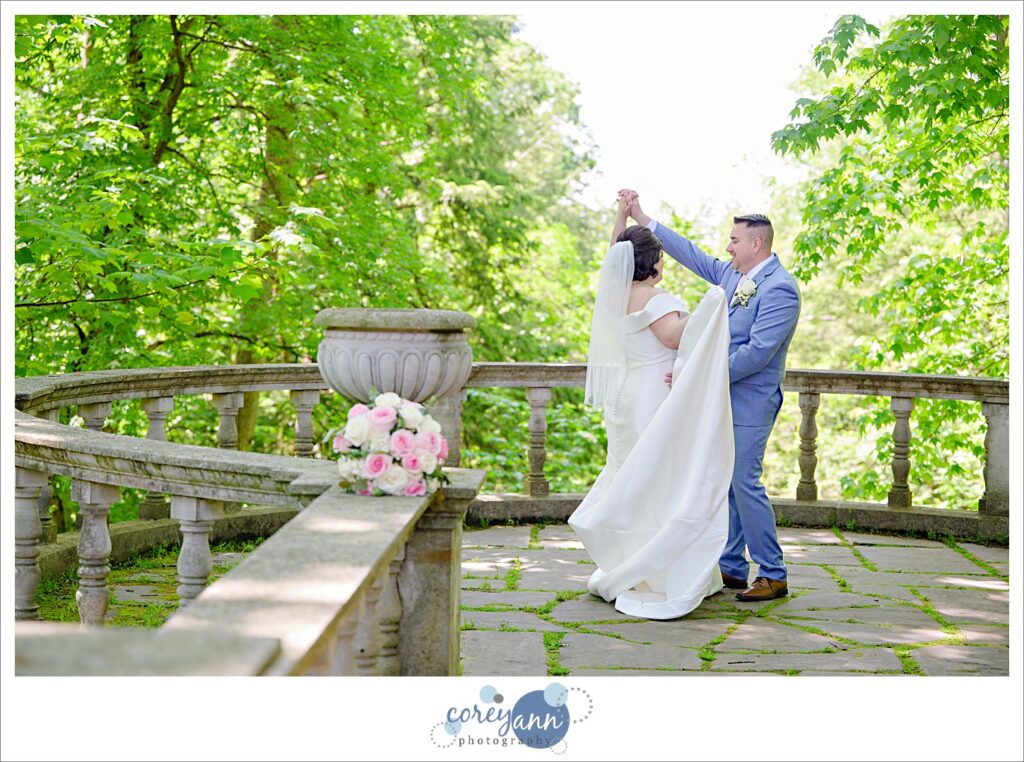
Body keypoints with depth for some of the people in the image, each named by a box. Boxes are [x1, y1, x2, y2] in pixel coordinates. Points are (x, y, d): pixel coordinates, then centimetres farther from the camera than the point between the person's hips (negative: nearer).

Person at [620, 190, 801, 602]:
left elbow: (757, 352, -23)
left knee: (744, 483, -7)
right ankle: (731, 567, 22)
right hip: (721, 397, 9)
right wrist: (640, 217, 18)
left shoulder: (780, 288, -16)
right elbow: (692, 255, 19)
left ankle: (773, 576, 3)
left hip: (750, 402, -9)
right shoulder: (732, 274, 10)